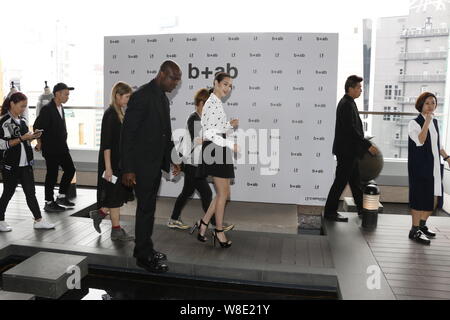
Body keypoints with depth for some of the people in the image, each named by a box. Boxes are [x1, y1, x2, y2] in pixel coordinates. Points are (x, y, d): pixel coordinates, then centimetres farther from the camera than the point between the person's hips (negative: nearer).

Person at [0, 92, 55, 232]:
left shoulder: (23, 120, 10)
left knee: (30, 192, 6)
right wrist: (22, 138, -21)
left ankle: (38, 220, 9)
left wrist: (32, 137, 0)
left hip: (25, 163, 6)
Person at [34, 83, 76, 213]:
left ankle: (61, 197, 23)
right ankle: (49, 202, 13)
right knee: (52, 174, 0)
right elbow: (37, 126, -14)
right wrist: (40, 143, -7)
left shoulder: (61, 108, 11)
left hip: (62, 147, 8)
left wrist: (64, 141, 15)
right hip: (51, 149, -8)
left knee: (70, 170, 9)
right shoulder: (47, 109, -14)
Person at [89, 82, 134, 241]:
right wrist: (108, 167, -20)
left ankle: (99, 213, 26)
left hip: (120, 161, 9)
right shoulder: (110, 114, -15)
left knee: (122, 193, 11)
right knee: (115, 194, 1)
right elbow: (106, 143, -18)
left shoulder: (120, 113, 12)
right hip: (112, 162, -9)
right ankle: (116, 230, 14)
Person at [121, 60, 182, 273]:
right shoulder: (142, 96, -15)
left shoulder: (163, 98, 12)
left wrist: (172, 158, 14)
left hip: (156, 163, 9)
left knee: (148, 207, 16)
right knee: (146, 208, -1)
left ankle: (143, 249, 29)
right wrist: (127, 169, -20)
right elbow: (128, 133, -18)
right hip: (142, 164, -9)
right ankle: (145, 256, 13)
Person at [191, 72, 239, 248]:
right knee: (223, 193, 1)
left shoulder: (217, 103, 18)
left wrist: (229, 125, 10)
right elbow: (209, 133, -21)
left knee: (222, 193, 13)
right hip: (215, 149, -10)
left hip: (218, 149, 10)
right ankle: (219, 232, 15)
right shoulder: (212, 103, -14)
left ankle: (203, 223, 22)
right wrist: (231, 145, -21)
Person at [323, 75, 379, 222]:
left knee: (355, 180, 19)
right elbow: (351, 130, -23)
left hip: (350, 150, 10)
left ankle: (362, 208, 33)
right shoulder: (346, 105, -18)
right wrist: (368, 145, -19)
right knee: (341, 181, -3)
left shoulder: (349, 103, 13)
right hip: (346, 151, -10)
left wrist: (364, 143, 17)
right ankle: (330, 212, 7)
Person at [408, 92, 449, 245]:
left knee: (434, 198, 9)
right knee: (420, 197, -4)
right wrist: (427, 121, -24)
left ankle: (422, 224, 27)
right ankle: (415, 231, 6)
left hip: (434, 166, 7)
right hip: (420, 167, -7)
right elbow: (420, 141, -24)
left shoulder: (435, 122, 13)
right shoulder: (414, 123, -8)